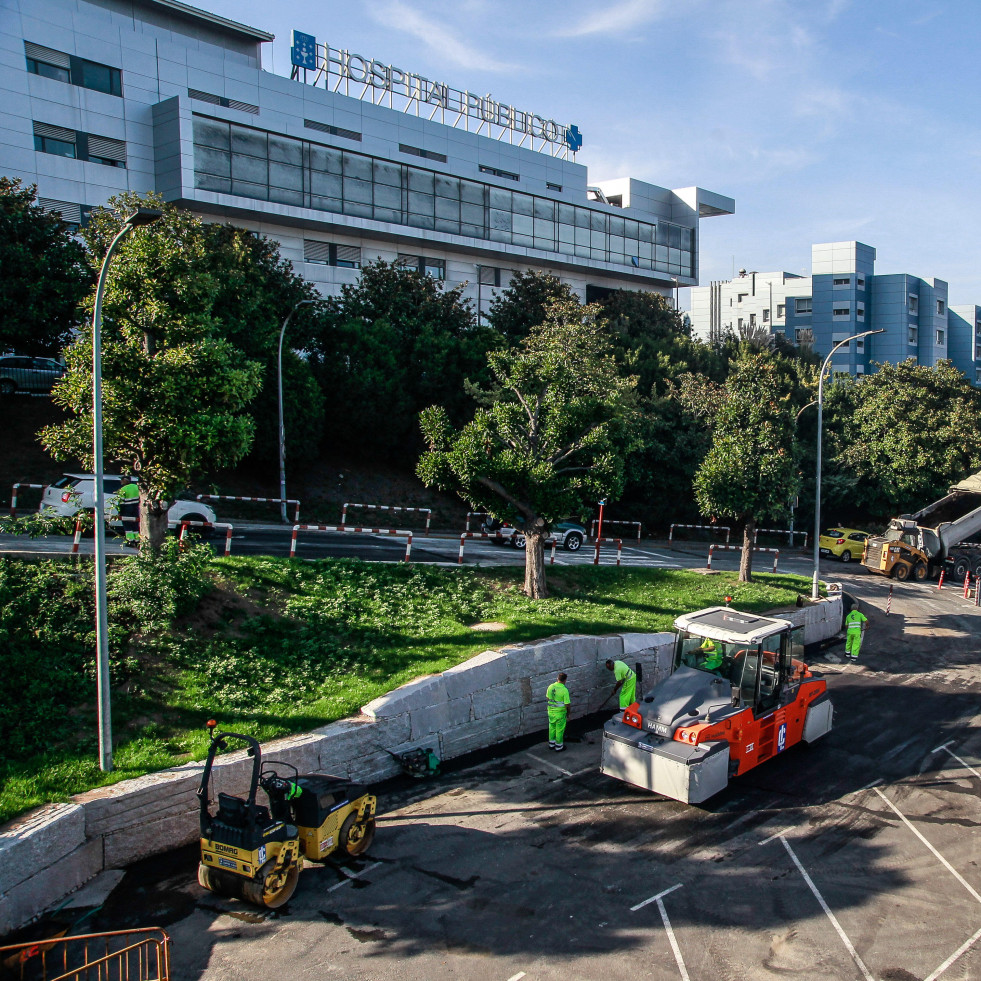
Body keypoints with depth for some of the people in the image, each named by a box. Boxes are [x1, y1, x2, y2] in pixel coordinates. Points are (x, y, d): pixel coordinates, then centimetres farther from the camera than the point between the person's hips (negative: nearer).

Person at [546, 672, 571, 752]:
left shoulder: (550, 687, -7)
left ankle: (551, 743, 36)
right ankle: (558, 746, 23)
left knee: (552, 727, 22)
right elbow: (567, 704, -17)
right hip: (560, 712, -5)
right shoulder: (564, 690, -23)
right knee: (559, 729, 10)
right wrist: (568, 715, -5)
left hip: (551, 711, 5)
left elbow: (548, 698, 9)